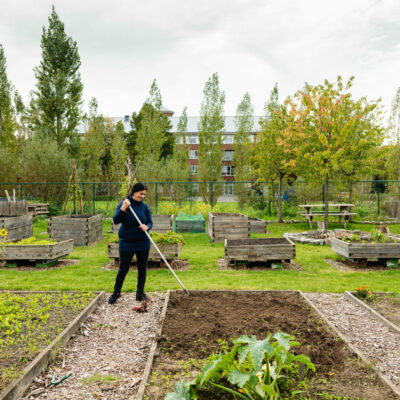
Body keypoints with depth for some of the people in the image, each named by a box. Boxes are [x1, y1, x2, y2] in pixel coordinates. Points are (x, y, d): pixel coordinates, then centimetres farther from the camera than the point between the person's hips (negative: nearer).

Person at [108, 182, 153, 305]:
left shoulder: (145, 207, 0)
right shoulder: (123, 204, -8)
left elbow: (150, 223, 1)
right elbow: (116, 220, -17)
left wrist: (146, 227, -22)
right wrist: (123, 209, -31)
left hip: (143, 243, 3)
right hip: (127, 243, -3)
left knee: (142, 268, 10)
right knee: (123, 269, 4)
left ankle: (140, 293, 24)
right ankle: (116, 293, 23)